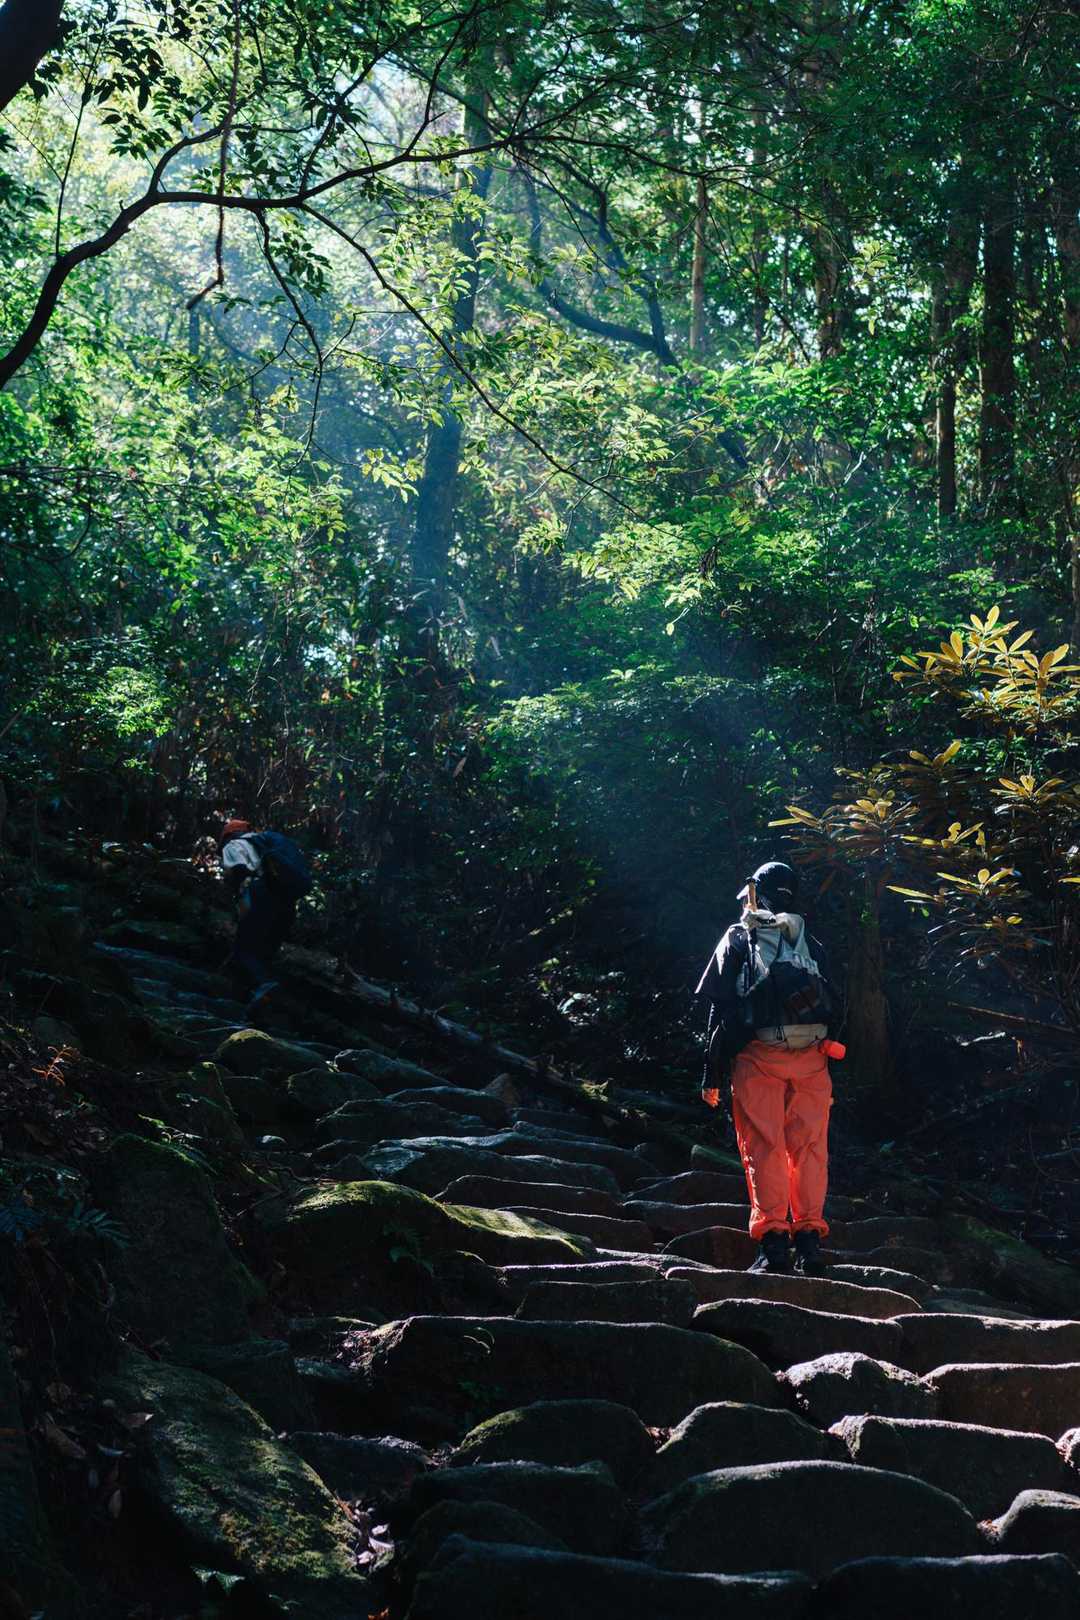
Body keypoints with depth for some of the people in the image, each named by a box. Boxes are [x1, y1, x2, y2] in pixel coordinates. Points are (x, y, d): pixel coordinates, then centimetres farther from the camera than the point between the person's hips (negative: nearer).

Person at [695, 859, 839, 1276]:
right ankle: (810, 1240, 2)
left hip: (759, 1054, -3)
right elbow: (828, 1007, 14)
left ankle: (774, 1242, -11)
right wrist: (831, 1077, 16)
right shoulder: (811, 945, 19)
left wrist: (712, 1075, 4)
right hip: (811, 1056, 3)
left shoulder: (738, 938, 10)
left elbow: (721, 1009, 2)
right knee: (808, 1147, 5)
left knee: (763, 1147, -3)